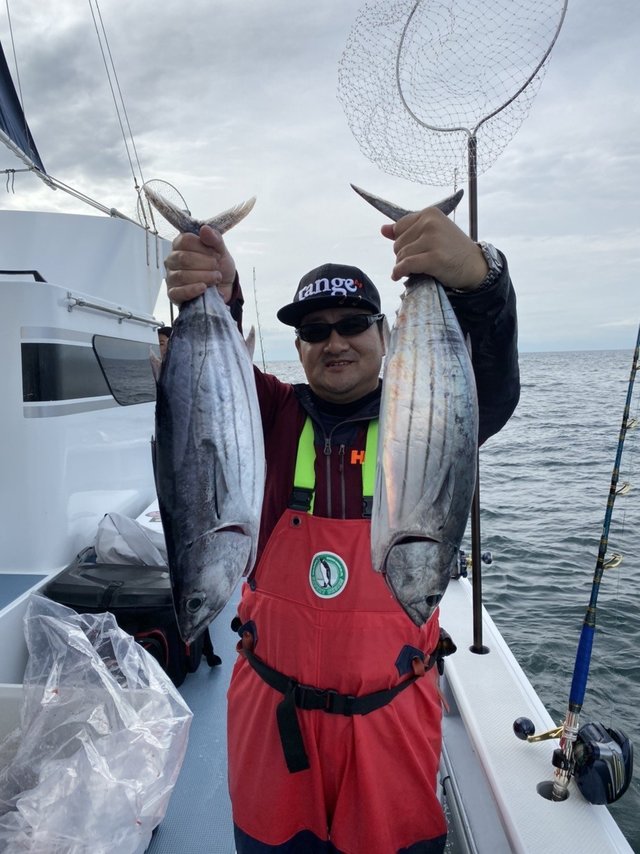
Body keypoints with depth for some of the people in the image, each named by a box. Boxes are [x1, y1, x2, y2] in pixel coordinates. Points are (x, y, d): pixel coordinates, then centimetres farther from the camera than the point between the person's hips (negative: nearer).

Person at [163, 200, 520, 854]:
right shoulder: (277, 415, -4)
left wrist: (478, 279, -42)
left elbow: (494, 390, -24)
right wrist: (212, 304, -41)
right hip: (271, 704, 2)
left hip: (390, 711, -1)